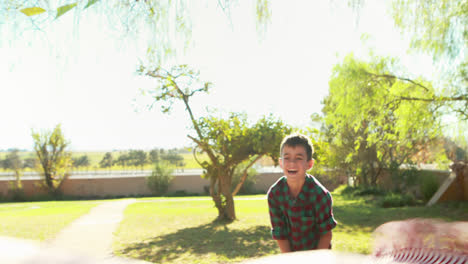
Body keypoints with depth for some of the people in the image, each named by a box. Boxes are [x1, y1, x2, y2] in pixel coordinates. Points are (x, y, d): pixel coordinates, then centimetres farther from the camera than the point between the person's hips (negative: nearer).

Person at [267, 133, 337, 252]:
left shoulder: (320, 194, -22)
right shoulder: (274, 194, -15)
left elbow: (326, 233, -12)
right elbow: (279, 233, -9)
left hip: (318, 251, -2)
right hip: (291, 254, 2)